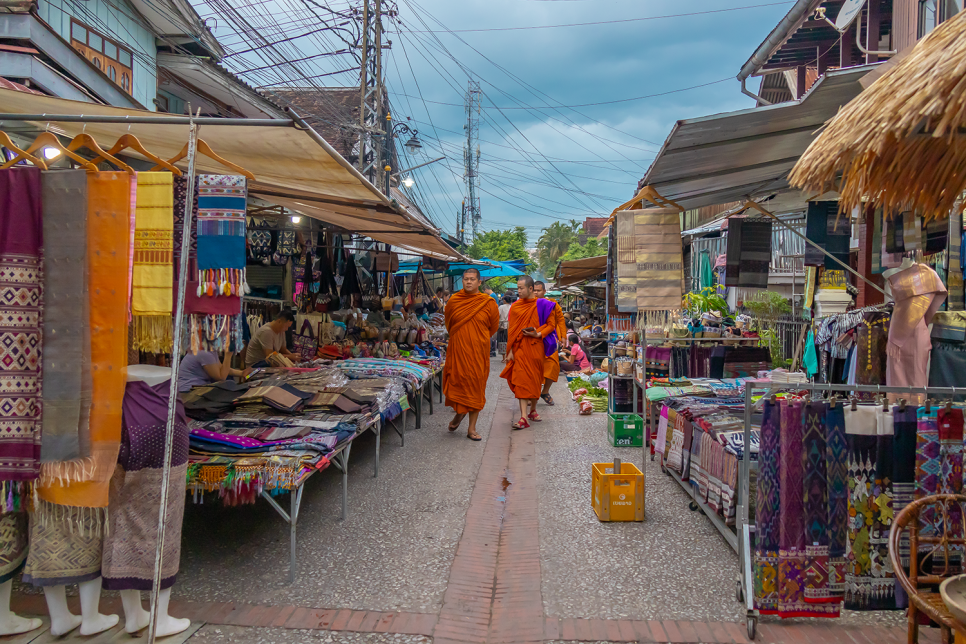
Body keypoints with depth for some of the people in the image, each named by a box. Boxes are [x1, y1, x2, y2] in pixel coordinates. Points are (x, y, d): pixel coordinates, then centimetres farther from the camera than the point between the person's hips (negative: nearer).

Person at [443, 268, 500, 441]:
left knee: (476, 387, 2)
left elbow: (493, 328, 10)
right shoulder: (453, 301, 1)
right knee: (457, 383, -2)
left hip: (478, 352, -1)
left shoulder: (488, 304, -2)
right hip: (457, 350, 1)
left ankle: (472, 428, 11)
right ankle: (459, 413, 29)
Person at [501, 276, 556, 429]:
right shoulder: (515, 306, 3)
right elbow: (511, 330, 3)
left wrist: (538, 334, -16)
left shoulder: (543, 305, -2)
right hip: (520, 348, 0)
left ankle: (533, 410, 28)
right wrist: (510, 351, -2)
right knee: (521, 379, -8)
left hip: (536, 347, 0)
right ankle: (523, 417, -12)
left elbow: (551, 325, 0)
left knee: (535, 379, 9)